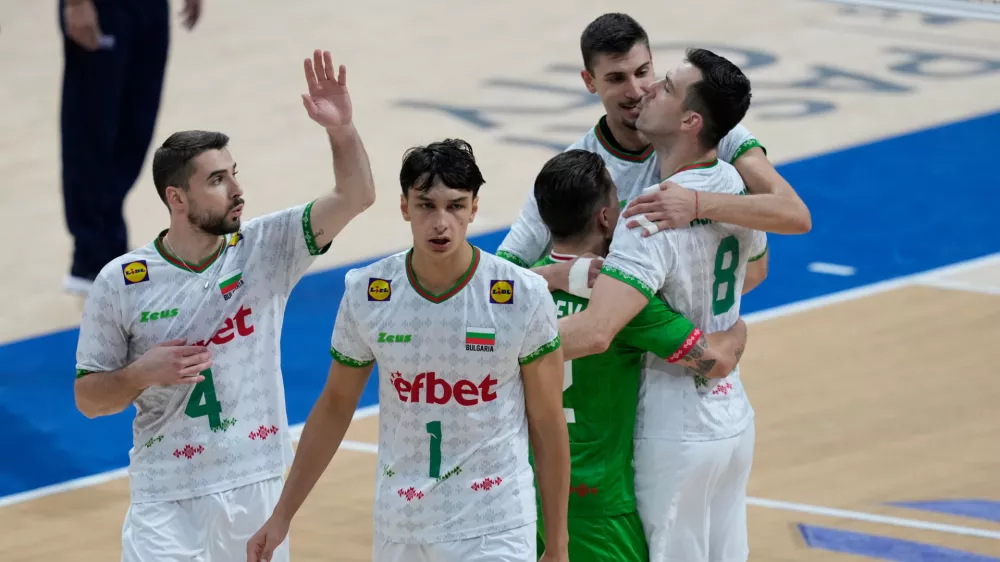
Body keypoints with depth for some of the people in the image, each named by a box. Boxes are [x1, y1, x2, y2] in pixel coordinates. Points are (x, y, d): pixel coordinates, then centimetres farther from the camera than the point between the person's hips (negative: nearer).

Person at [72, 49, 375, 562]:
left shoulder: (265, 248, -2)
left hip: (259, 488, 3)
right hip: (168, 499, -2)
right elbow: (87, 398, 2)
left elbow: (355, 196, -12)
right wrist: (142, 374, -18)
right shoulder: (120, 283, -6)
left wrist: (341, 129, -29)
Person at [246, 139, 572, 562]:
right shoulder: (366, 293, -3)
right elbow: (335, 407, 10)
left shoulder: (524, 297, -9)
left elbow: (548, 426, -1)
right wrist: (281, 516, 10)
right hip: (398, 528, 3)